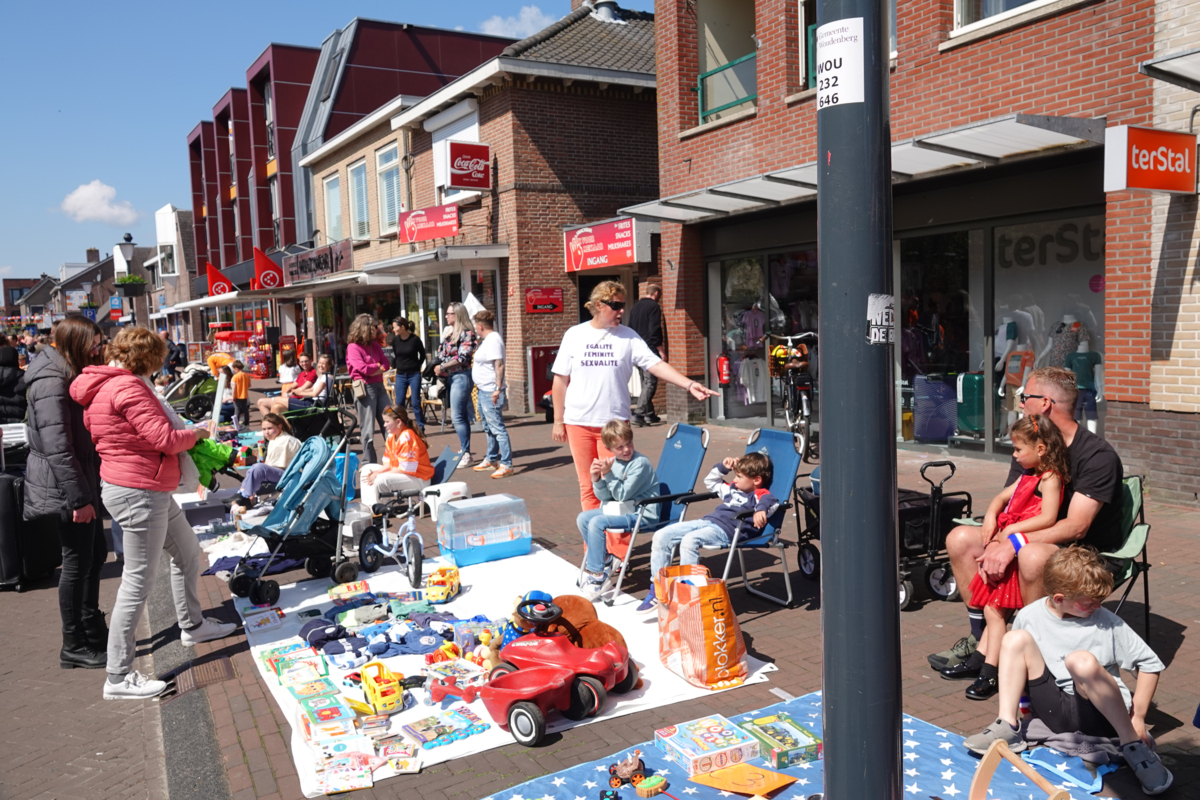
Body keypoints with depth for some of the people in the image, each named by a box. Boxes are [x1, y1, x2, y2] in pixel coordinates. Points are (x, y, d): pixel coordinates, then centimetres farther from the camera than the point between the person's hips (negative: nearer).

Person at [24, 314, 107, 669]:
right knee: (78, 561, -1)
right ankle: (73, 648, 12)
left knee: (95, 553, 17)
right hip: (65, 487, -10)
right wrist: (79, 498, -24)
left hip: (82, 481, 10)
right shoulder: (52, 382, -19)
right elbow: (57, 447, -24)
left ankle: (92, 630, 30)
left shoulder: (72, 376, 11)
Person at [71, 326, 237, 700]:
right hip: (139, 493, -11)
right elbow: (165, 438, -22)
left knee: (187, 551, 24)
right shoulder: (128, 387, -19)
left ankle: (193, 625, 42)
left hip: (153, 493, 11)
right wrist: (196, 433, -3)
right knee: (139, 580, -5)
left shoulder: (102, 388, 12)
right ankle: (118, 677, 3)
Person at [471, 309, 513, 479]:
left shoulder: (493, 340, -15)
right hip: (483, 390, 11)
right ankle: (491, 460, 31)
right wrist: (475, 364, 35)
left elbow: (499, 365, -23)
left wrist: (497, 389, -28)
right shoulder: (486, 340, 16)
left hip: (491, 391, -11)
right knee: (488, 428, 19)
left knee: (497, 428, -11)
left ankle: (506, 465, -10)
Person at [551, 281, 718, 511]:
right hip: (578, 423, 1)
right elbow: (561, 380, 6)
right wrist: (558, 421, 4)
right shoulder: (574, 335, 3)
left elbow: (656, 365, -7)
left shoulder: (628, 337, 1)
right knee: (588, 487, 7)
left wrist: (689, 384, -20)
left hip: (614, 422, -1)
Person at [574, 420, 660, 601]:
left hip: (642, 514, -9)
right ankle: (603, 561, 15)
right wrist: (597, 479, -13)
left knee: (597, 523, -24)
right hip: (622, 509, 9)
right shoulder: (613, 463, 4)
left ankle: (597, 576, -15)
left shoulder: (640, 463, -18)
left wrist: (608, 474, -24)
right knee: (583, 518, 5)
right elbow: (605, 497, 4)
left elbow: (623, 495, -20)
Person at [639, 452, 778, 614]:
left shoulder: (760, 495, 2)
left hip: (726, 530, -9)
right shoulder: (733, 489, 28)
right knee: (661, 536, -2)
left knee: (689, 540, -36)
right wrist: (723, 467, 28)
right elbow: (709, 481, 43)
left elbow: (772, 502, -22)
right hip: (707, 521, 9)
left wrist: (761, 510, -43)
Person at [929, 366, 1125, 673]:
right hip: (1035, 540, 8)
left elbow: (1076, 527, -26)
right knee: (960, 538, -7)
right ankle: (980, 638, 0)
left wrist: (1012, 545, -33)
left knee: (1032, 556, -39)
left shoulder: (1099, 455, -19)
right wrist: (995, 545, -19)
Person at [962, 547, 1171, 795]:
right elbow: (1014, 662, 15)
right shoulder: (1029, 617, -2)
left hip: (1100, 714, -3)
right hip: (1053, 709, 3)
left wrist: (1138, 717, -6)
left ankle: (1133, 746, -18)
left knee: (1081, 660, -34)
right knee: (1016, 639, -12)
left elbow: (1150, 663, -3)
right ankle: (1007, 728, -15)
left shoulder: (1107, 623, -8)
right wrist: (1023, 689, 1)